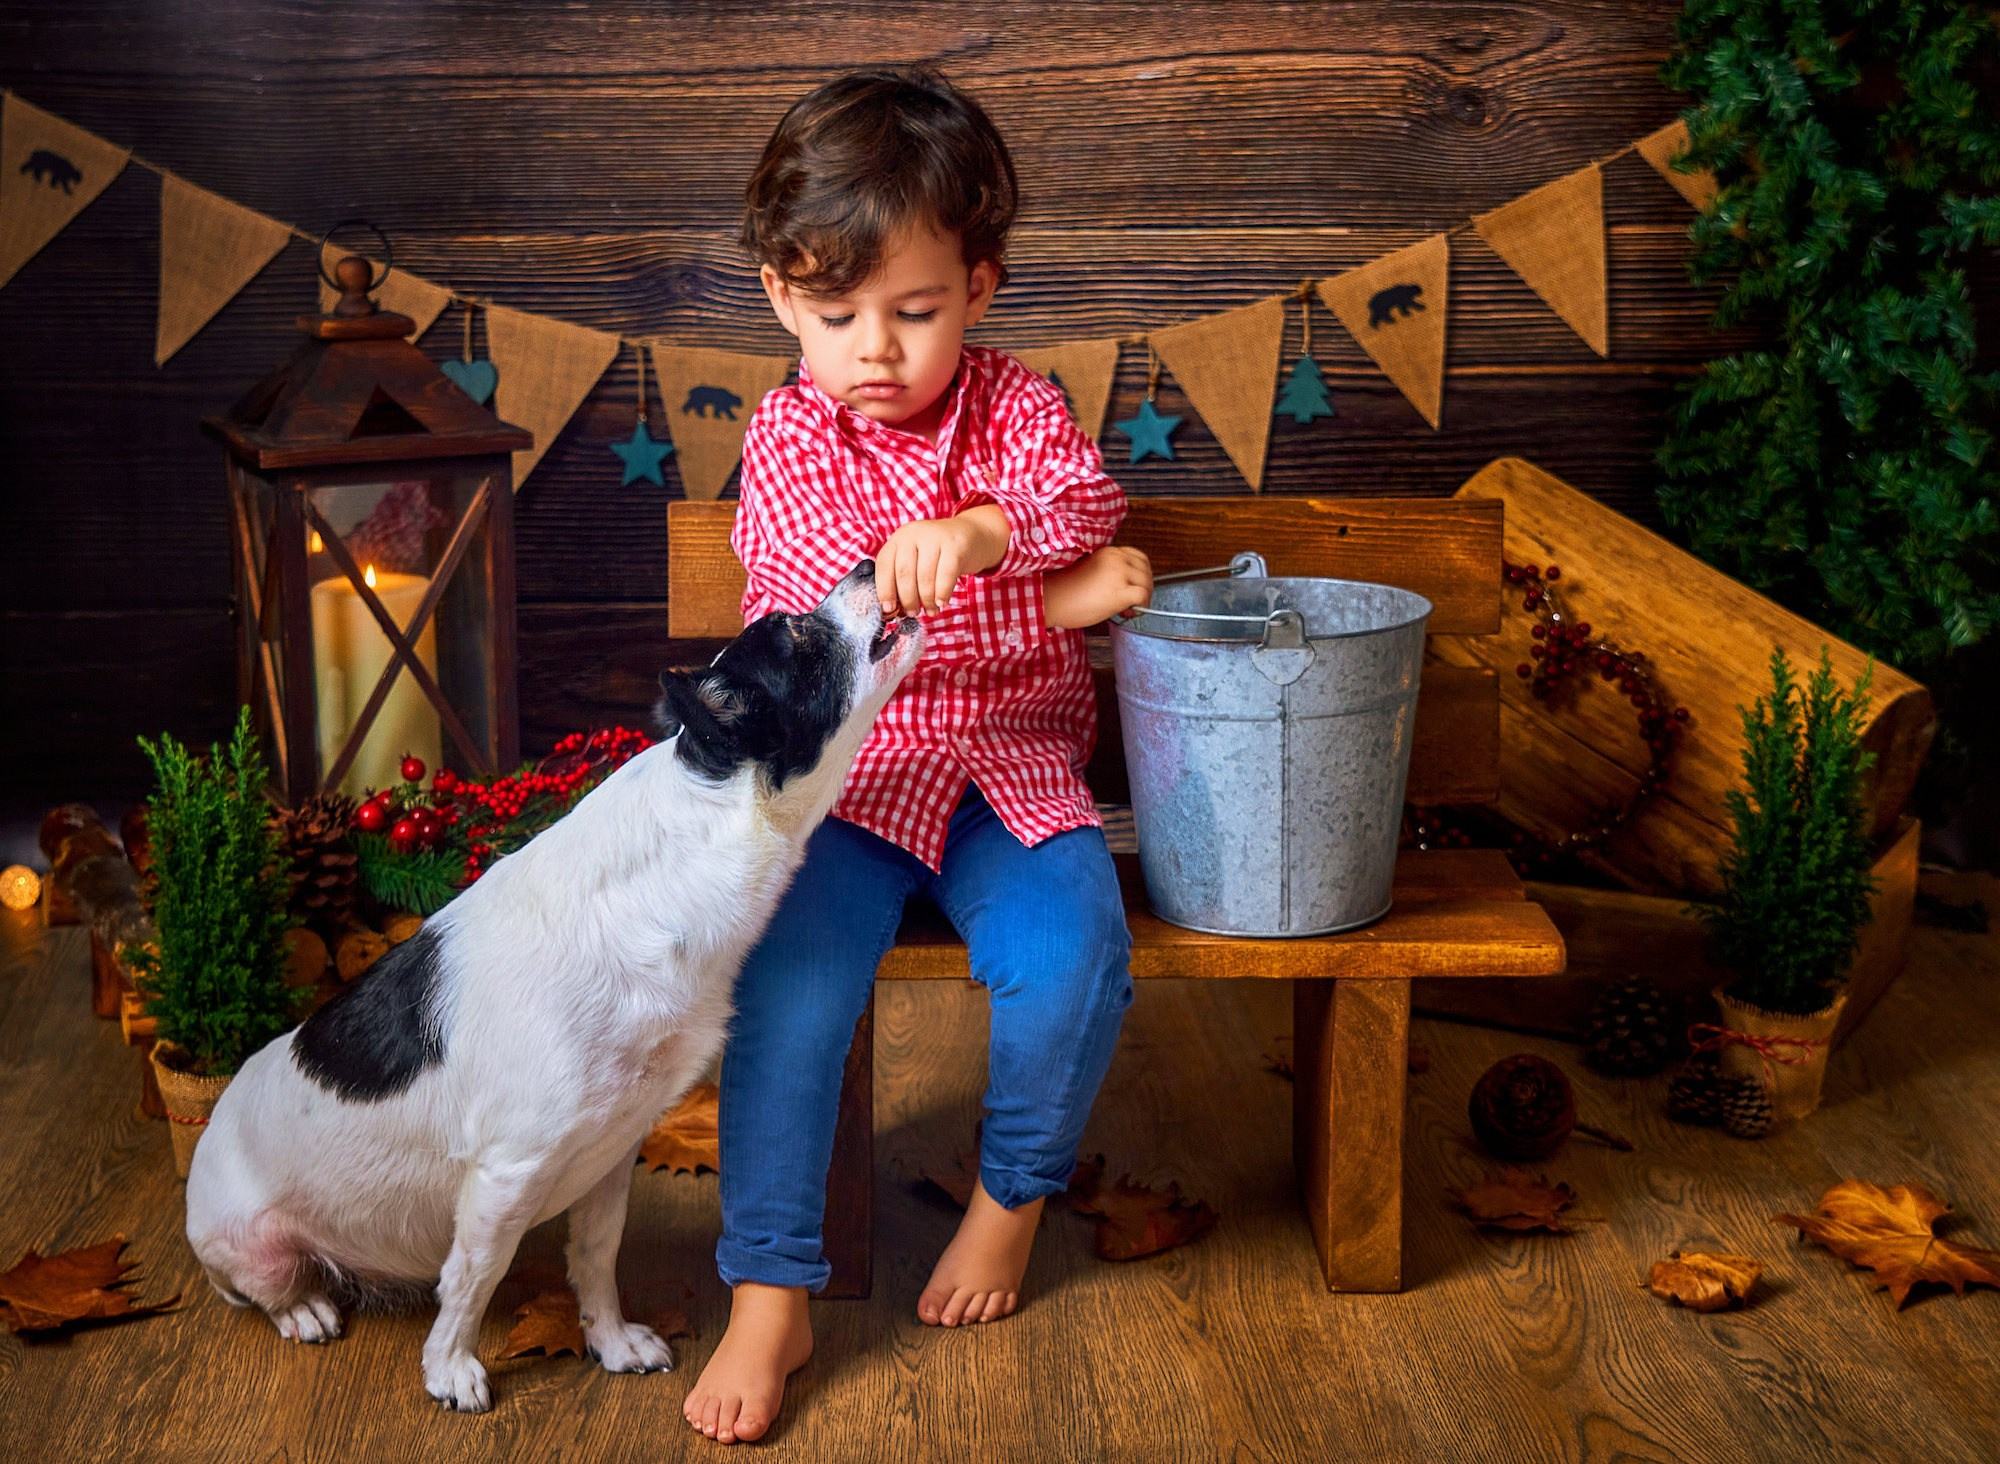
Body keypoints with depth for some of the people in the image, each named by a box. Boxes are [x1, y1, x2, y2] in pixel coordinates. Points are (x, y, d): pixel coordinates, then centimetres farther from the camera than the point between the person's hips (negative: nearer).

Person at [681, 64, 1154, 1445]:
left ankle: (1015, 1191, 6)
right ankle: (770, 1297, -12)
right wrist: (1054, 600, -19)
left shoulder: (1015, 404, 5)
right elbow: (838, 608, -16)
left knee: (1072, 958, -25)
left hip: (1011, 770, 1)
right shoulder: (790, 436, -1)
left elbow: (1086, 493, -16)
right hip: (842, 777, -1)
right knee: (791, 980, -26)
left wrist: (984, 529, -39)